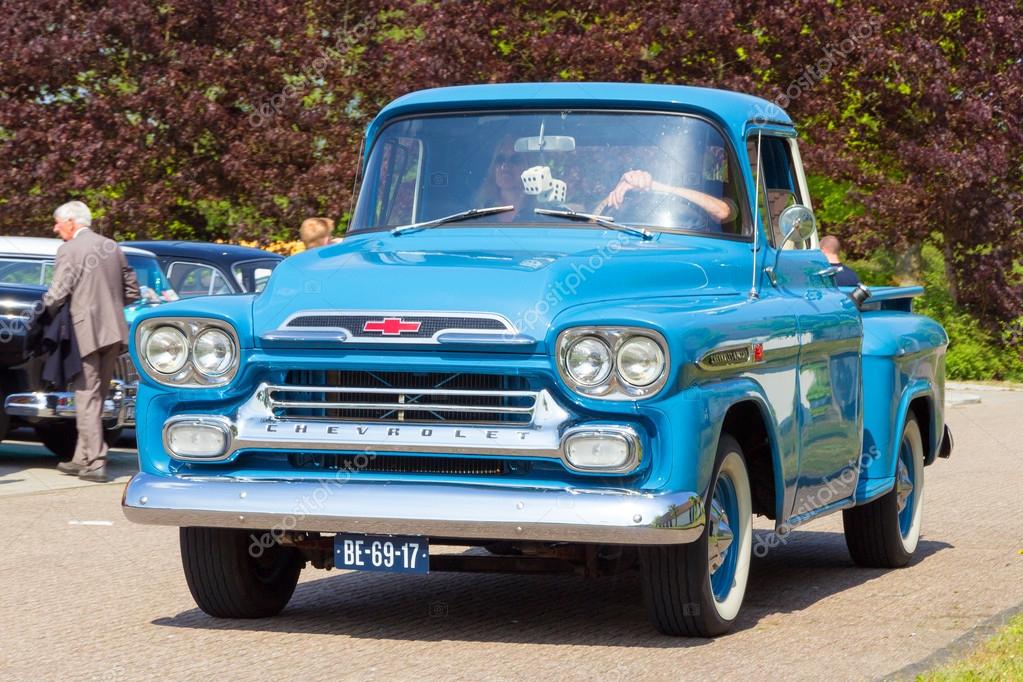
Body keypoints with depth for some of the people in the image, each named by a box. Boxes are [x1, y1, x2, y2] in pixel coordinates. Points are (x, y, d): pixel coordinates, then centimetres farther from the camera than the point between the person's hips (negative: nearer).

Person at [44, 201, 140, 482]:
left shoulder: (69, 250, -8)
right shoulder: (112, 247, 13)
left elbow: (57, 294, -13)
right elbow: (132, 290, 15)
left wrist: (41, 317, 3)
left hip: (85, 332, -7)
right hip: (114, 331, 7)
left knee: (87, 397, -3)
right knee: (96, 397, 13)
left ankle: (96, 463, -8)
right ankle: (83, 458, 17)